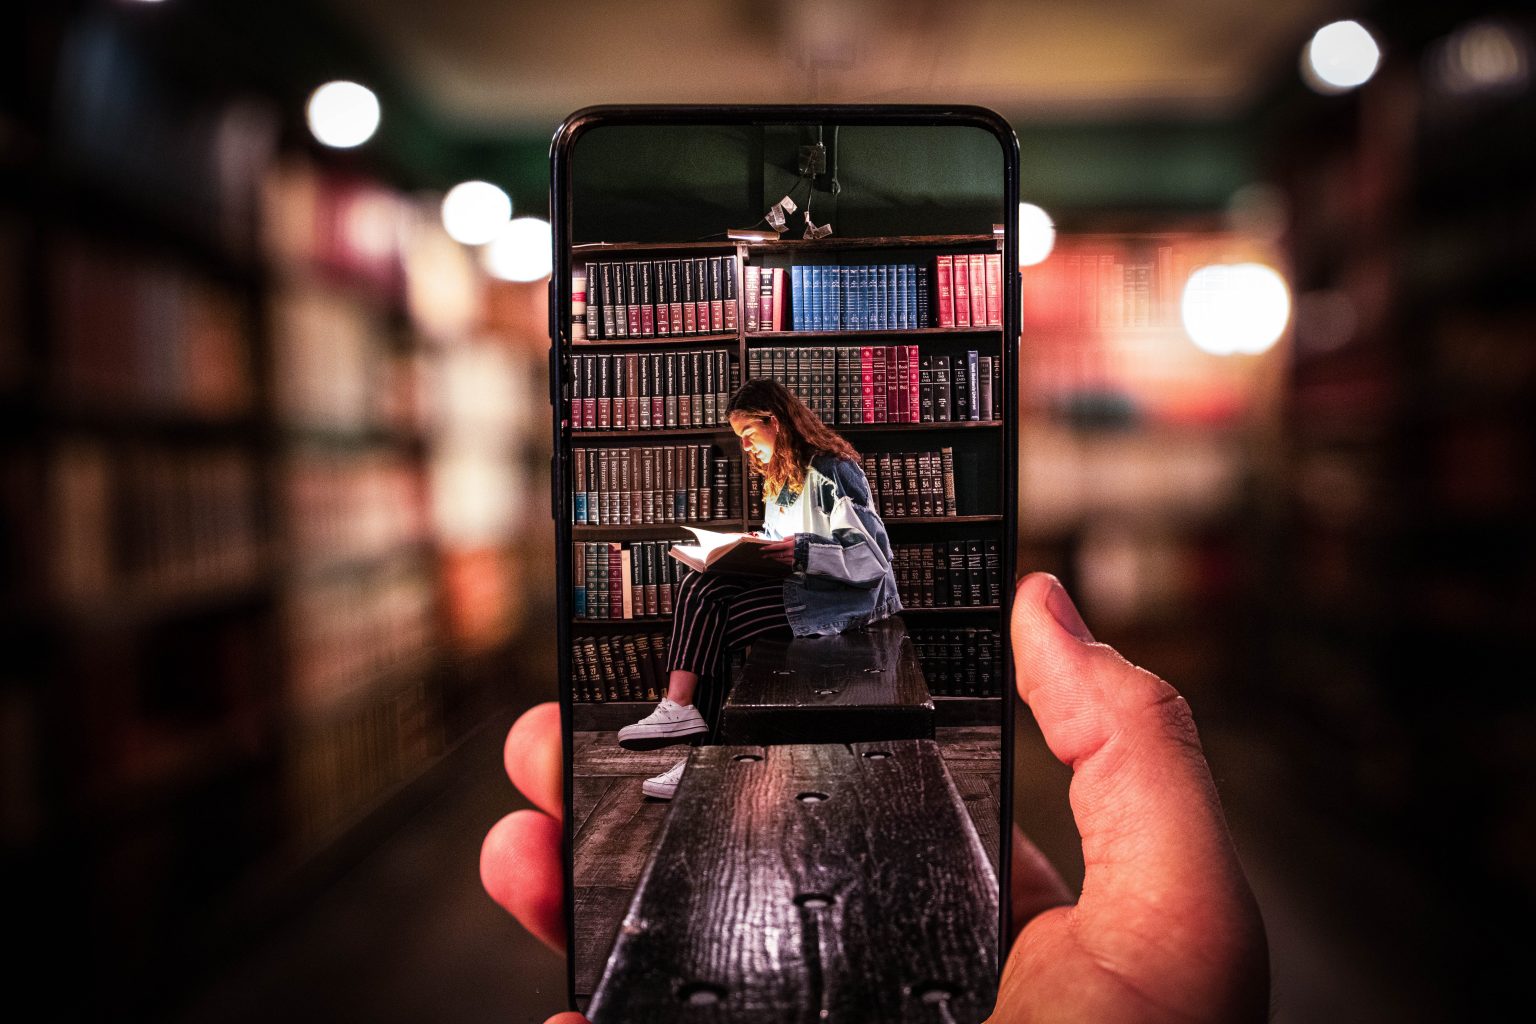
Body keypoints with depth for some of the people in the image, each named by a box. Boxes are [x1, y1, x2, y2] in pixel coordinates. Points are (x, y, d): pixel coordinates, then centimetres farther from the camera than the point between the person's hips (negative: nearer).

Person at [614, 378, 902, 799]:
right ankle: (678, 708, -26)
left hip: (851, 594, -8)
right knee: (698, 586, -14)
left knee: (724, 622, -21)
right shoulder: (780, 478, 16)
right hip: (798, 584, 9)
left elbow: (874, 556, -18)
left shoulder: (832, 470, -12)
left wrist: (803, 552, -28)